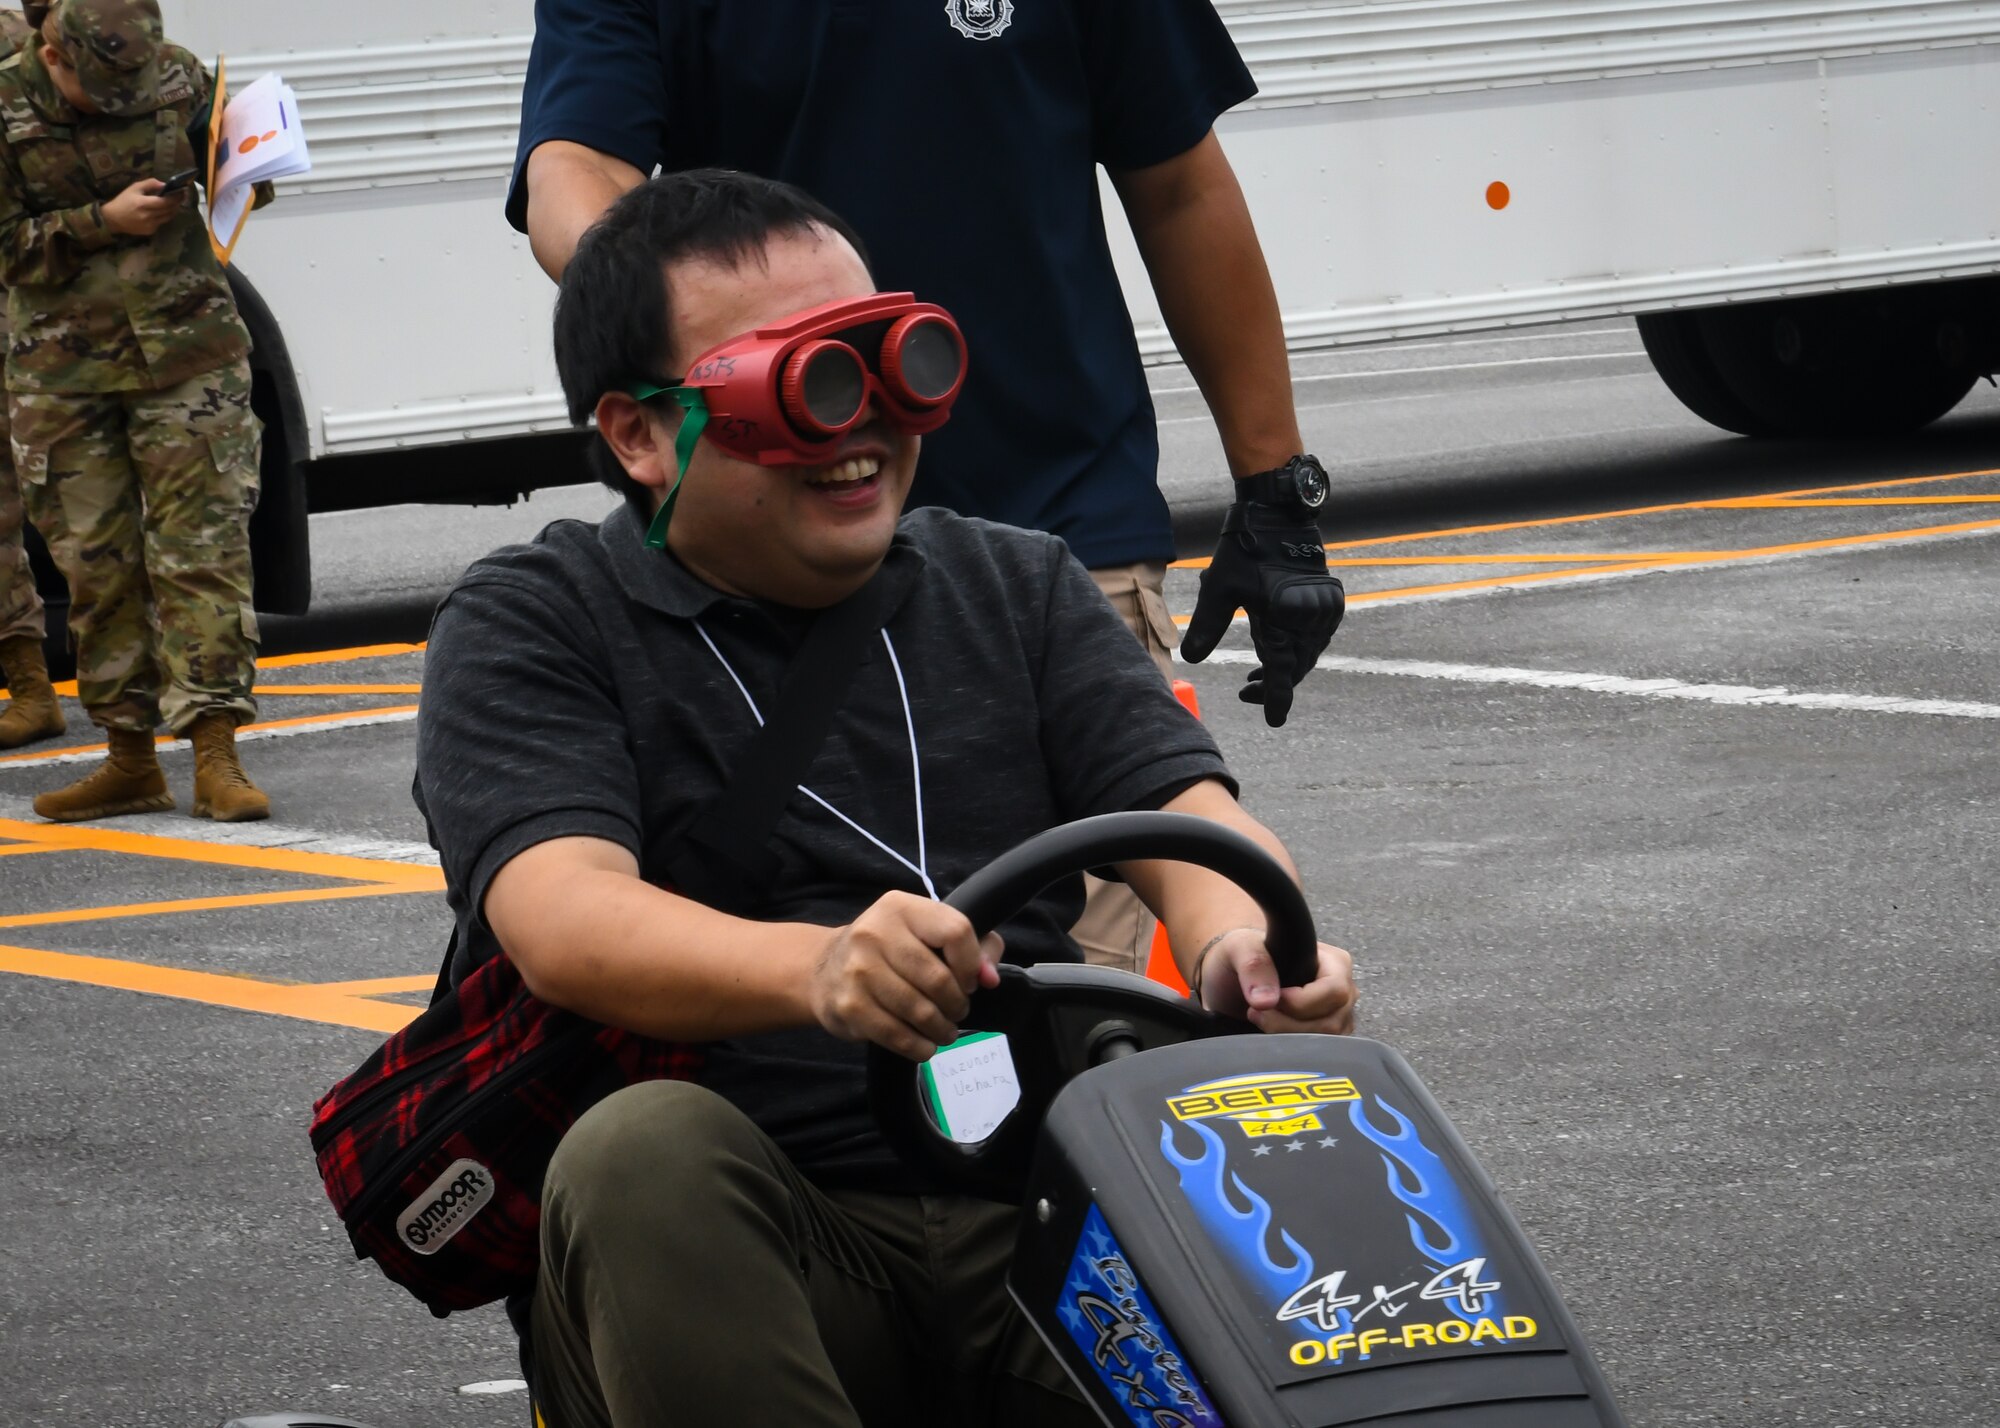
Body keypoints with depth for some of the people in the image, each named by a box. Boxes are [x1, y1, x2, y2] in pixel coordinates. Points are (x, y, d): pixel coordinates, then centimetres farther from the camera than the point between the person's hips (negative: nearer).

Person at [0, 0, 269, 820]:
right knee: (97, 567, 4)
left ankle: (215, 755, -9)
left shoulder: (180, 80, 0)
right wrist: (105, 222, -17)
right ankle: (130, 760, 14)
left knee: (202, 550, -7)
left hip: (186, 356, 0)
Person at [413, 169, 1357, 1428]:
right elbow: (562, 921, -11)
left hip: (1041, 1223, 2)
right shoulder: (532, 627, 7)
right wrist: (818, 969, -33)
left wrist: (1251, 946, -19)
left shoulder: (1017, 588, 21)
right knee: (645, 1150, -36)